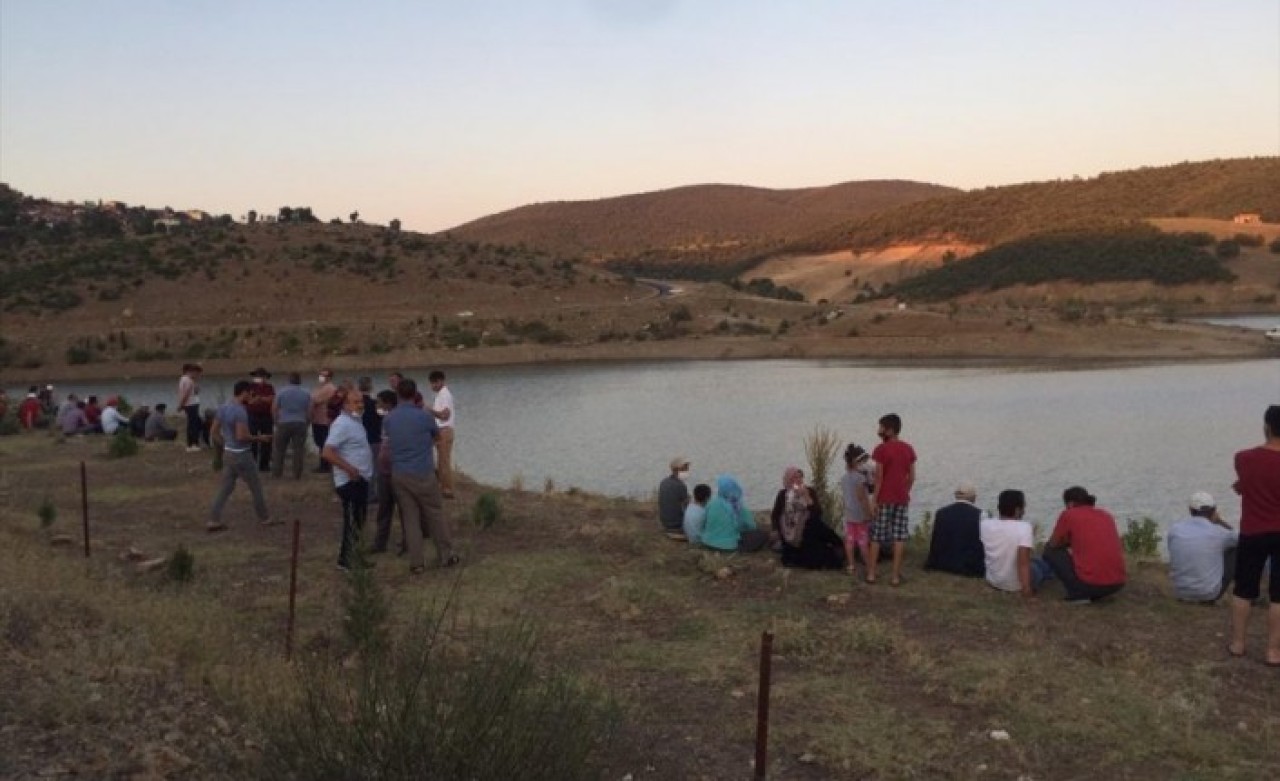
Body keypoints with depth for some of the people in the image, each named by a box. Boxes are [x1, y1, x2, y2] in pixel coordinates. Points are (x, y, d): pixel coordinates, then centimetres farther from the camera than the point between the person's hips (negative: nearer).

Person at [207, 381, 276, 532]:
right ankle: (265, 519, 19)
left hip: (228, 453, 8)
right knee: (256, 487, 7)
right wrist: (258, 437, -13)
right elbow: (241, 436, -27)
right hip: (241, 455, -8)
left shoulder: (222, 408, 5)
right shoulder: (240, 411, -22)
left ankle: (213, 521, 9)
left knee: (225, 489, 12)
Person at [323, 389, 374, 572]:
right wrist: (350, 469, -26)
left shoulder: (355, 421, 12)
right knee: (352, 522, -4)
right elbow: (326, 452, -26)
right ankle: (346, 561, 5)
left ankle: (352, 557, 30)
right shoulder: (343, 424, -19)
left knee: (357, 522, 18)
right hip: (350, 481, -10)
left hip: (360, 480, 10)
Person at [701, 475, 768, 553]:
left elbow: (704, 525, 2)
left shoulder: (711, 504, -11)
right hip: (729, 546, -4)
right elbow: (751, 526, -3)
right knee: (764, 534, 5)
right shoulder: (739, 507, -18)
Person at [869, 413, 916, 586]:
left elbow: (879, 477, -12)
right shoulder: (908, 449, 5)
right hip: (902, 499, 4)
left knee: (877, 536, 6)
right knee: (899, 536, 4)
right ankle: (896, 575, 5)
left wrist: (874, 500, -8)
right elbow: (912, 477, 7)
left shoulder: (881, 449, -11)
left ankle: (871, 573, 10)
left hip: (884, 499, -4)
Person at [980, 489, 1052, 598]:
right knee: (1045, 564, 26)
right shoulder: (1024, 527, -23)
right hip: (1017, 584, -4)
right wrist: (1026, 587, -30)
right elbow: (1023, 561, -33)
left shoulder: (985, 524, -11)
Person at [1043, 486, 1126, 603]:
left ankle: (1077, 593, 4)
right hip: (1118, 584, 6)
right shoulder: (1106, 515, 17)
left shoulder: (1068, 515, 1)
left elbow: (1053, 544, 12)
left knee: (1050, 551, 14)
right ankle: (1094, 594, 17)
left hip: (1090, 583, -6)